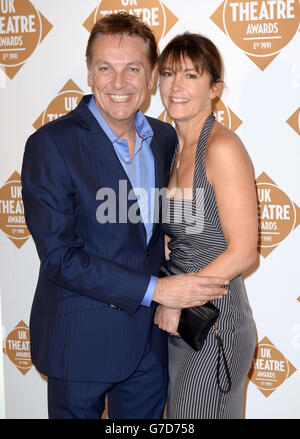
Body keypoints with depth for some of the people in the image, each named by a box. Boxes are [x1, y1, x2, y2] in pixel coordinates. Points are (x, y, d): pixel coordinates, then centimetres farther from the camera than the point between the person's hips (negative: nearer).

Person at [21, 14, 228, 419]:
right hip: (81, 339, -5)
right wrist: (154, 289, -21)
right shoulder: (51, 145, -15)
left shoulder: (165, 138, 3)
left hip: (149, 337, 5)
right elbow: (59, 256, -19)